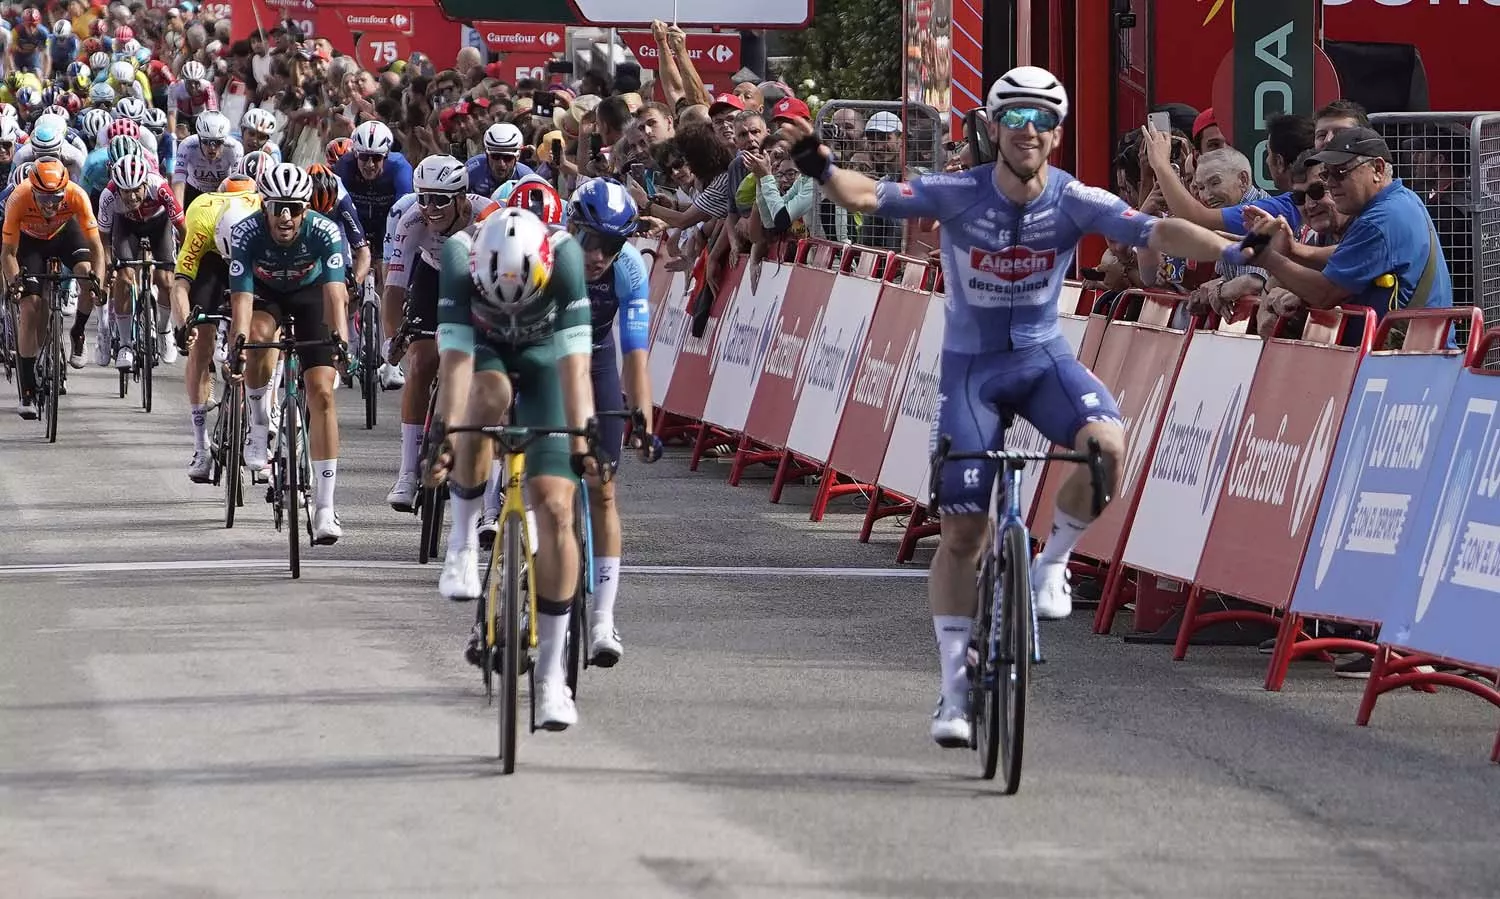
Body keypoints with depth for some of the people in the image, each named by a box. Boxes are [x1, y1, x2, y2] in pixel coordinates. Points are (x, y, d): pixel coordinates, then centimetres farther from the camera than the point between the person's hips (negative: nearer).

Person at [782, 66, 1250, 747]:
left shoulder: (1073, 200, -14)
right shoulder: (960, 195, -15)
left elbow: (1153, 231, -25)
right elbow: (869, 196, -23)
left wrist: (1232, 250, -40)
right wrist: (820, 168, -43)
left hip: (1043, 357, 1)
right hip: (971, 365, -1)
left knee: (1105, 443, -31)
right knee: (962, 531, -2)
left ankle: (1051, 564, -4)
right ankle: (955, 683, 11)